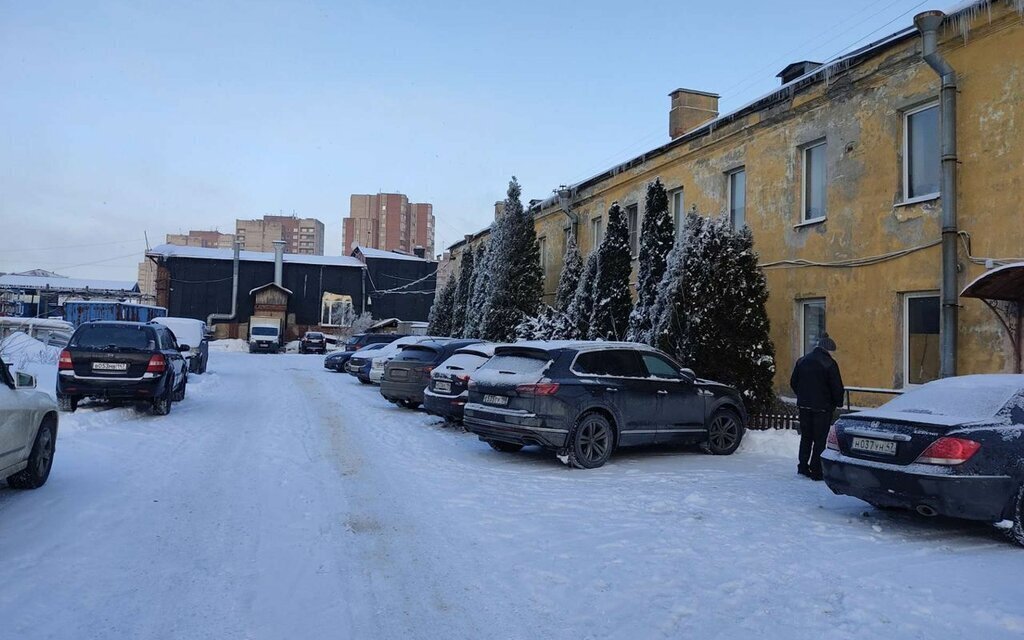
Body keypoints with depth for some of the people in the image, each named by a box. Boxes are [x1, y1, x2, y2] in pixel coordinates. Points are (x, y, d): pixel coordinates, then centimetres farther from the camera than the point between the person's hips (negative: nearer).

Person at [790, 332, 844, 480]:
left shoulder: (802, 361, 6)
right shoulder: (829, 364, -12)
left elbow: (793, 383, 11)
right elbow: (837, 388, -12)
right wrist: (838, 403, 4)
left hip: (804, 406, 5)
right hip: (822, 407, -5)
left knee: (806, 437, 16)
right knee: (820, 439, 2)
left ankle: (803, 466, 18)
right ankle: (816, 471, 3)